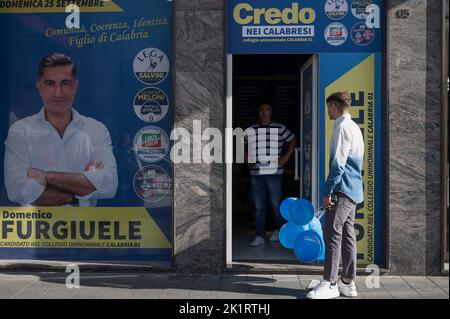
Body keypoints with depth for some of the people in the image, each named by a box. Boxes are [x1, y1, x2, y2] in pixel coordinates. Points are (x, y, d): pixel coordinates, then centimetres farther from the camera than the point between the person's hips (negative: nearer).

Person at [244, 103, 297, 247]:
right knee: (259, 206, 4)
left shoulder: (280, 128, 0)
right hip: (256, 174, 2)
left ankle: (278, 230, 29)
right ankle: (260, 236, 11)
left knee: (275, 205, 6)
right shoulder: (250, 130, 8)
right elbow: (243, 144, 24)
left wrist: (286, 157, 0)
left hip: (274, 173, -2)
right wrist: (247, 159, 10)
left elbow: (293, 140, 10)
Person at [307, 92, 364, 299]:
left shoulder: (342, 127, -11)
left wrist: (327, 191, -17)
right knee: (347, 235, 10)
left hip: (342, 189, -10)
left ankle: (330, 284, -7)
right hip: (353, 190, 10)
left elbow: (338, 164, -18)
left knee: (332, 234, -9)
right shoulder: (354, 127, 19)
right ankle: (348, 283, 15)